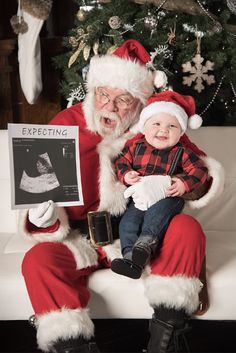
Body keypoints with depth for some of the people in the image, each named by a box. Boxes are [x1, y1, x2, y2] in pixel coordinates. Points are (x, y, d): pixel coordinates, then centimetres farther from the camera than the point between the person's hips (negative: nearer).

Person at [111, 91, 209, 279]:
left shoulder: (182, 153, 2)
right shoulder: (136, 147, 10)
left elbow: (200, 169, -3)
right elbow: (122, 160, 15)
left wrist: (184, 184, -21)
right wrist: (126, 175, -7)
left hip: (166, 199, -3)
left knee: (160, 209, -36)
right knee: (127, 222, -19)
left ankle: (146, 241, -41)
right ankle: (131, 257, -28)